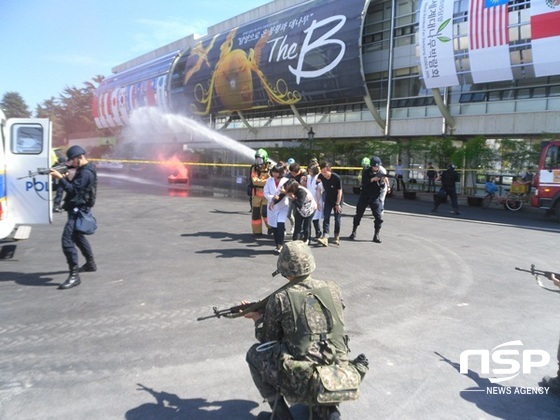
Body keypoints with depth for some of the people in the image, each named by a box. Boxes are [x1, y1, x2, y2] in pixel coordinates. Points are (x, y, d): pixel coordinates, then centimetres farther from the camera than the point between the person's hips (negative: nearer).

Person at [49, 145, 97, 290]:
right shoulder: (83, 170, 15)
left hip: (78, 211, -11)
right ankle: (90, 264, 40)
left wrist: (60, 178, -22)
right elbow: (74, 186, 17)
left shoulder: (86, 173, -18)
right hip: (78, 209, 11)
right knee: (78, 236, 25)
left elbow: (73, 190, -23)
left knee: (67, 240, -17)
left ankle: (74, 275, -17)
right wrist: (64, 178, 1)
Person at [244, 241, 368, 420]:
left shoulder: (280, 299, -7)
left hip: (302, 386, -4)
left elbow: (267, 340, 6)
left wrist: (258, 318, 26)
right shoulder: (333, 289, 3)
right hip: (339, 383, 4)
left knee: (254, 353, 20)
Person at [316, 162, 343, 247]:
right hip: (328, 200, 3)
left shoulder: (336, 178, -25)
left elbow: (340, 191, -17)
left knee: (337, 219, 3)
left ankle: (337, 237, 19)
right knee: (326, 218, -10)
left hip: (337, 200, -3)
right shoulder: (321, 176, -14)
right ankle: (325, 238, -19)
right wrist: (318, 201, 0)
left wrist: (337, 204, -16)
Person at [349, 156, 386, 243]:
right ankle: (353, 232, 18)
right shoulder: (366, 172, -3)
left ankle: (376, 235, 2)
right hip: (364, 196, 0)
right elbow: (364, 183, -16)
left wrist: (383, 181, -25)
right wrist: (373, 179, -27)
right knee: (358, 215, 5)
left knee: (378, 216, -8)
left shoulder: (381, 173, 0)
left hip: (376, 197, 0)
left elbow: (383, 187, -6)